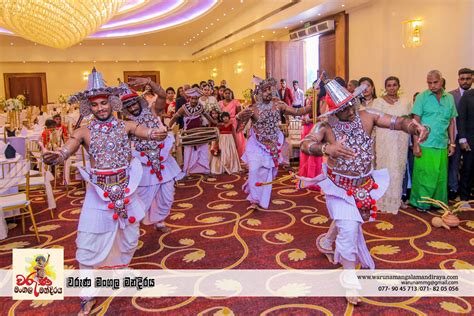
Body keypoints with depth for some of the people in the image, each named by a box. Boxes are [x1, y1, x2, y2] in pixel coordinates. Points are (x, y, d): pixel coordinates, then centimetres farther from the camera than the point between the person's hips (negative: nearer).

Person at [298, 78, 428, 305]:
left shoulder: (367, 116, -12)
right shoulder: (325, 126, -21)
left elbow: (396, 122, -17)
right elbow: (306, 144, -35)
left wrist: (414, 127, -39)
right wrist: (327, 148, -55)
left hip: (364, 183, 4)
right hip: (340, 184, -4)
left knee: (345, 219, 24)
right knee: (348, 229, -11)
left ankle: (328, 240, 57)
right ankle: (349, 278, 8)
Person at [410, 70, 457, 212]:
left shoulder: (450, 98, 10)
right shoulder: (422, 97, -1)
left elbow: (451, 122, 13)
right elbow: (416, 122, -4)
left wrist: (452, 143, 9)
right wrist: (416, 144, -10)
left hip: (442, 145, 4)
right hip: (425, 145, -3)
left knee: (441, 176, 8)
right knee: (424, 175, 2)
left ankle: (438, 201, 23)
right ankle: (421, 203, 15)